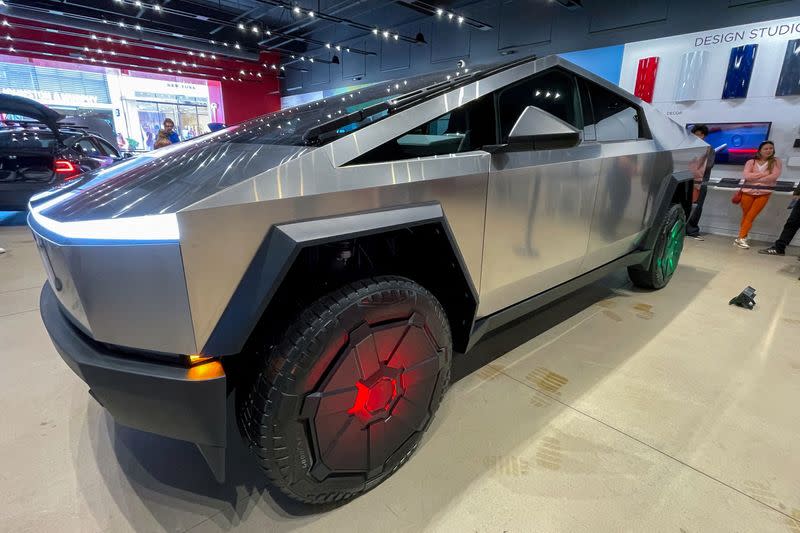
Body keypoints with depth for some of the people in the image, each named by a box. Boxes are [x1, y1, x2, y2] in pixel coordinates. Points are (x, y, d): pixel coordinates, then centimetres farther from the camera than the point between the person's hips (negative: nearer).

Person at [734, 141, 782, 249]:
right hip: (748, 192, 1)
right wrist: (764, 174, -11)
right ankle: (742, 238, 11)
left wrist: (755, 178, -9)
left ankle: (741, 238, -10)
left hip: (764, 193, -1)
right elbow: (747, 176, -8)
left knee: (751, 216, -8)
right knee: (745, 216, 6)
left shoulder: (776, 162, 6)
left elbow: (774, 176, -9)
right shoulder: (751, 162, 6)